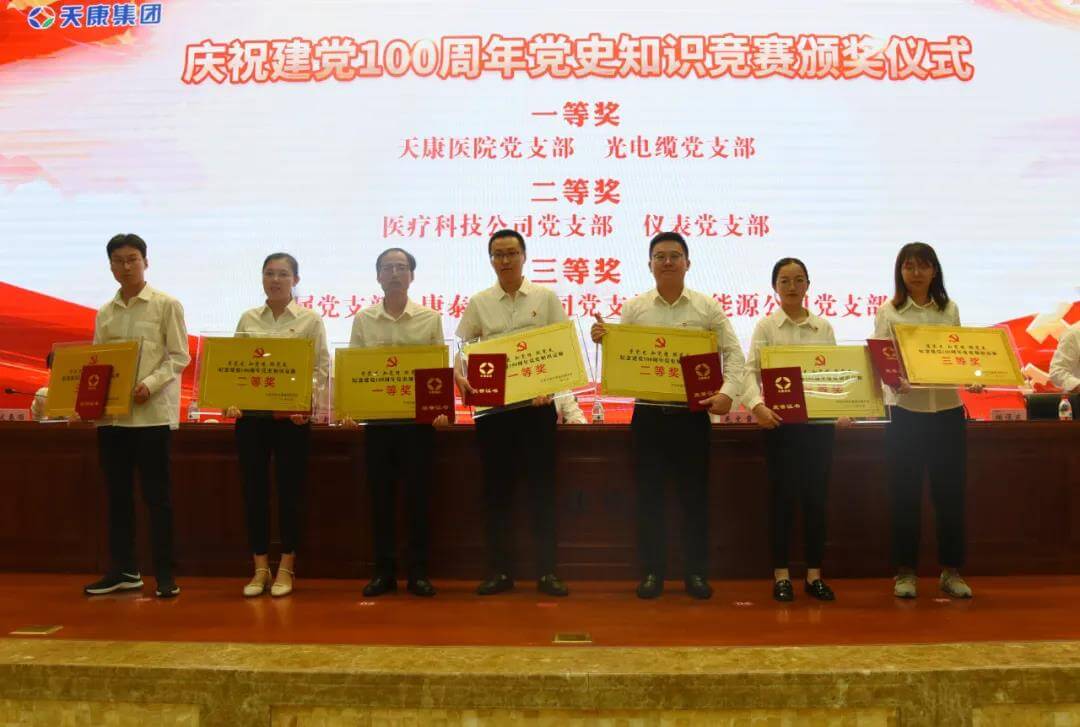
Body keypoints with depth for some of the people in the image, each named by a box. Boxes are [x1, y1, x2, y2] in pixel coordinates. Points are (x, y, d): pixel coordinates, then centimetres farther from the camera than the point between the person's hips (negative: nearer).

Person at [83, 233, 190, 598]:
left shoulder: (167, 305, -1)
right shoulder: (105, 313, 13)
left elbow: (179, 357, -5)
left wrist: (150, 384, -20)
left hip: (152, 412, -5)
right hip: (111, 413, 5)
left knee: (155, 494, -1)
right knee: (118, 494, 10)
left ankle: (164, 573, 7)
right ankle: (123, 569, 21)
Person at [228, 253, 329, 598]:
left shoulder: (310, 319, 2)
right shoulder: (247, 319, 10)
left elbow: (321, 368, -2)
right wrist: (231, 401, -7)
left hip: (292, 416, -3)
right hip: (251, 415, 3)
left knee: (290, 491, 3)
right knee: (254, 489, 5)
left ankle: (286, 568, 15)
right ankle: (260, 568, 17)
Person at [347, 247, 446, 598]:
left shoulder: (430, 319, 4)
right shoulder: (363, 320, 7)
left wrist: (441, 408, -10)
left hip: (418, 418, -1)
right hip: (376, 418, 1)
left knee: (417, 495, 3)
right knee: (381, 496, 6)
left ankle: (418, 572, 13)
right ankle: (384, 572, 17)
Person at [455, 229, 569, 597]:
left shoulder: (546, 298, 4)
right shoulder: (479, 303, 7)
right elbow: (461, 348, 8)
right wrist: (460, 376, -12)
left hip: (537, 404, -1)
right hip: (492, 405, 1)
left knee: (542, 487, 3)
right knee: (497, 488, 6)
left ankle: (547, 571, 12)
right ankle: (499, 570, 17)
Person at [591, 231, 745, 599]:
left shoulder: (708, 307, 3)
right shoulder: (634, 308, 5)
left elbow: (733, 353, 1)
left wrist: (728, 392, -14)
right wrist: (601, 340, -15)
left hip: (693, 413, 0)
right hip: (648, 413, 1)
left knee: (695, 494, 6)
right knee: (649, 494, 6)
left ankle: (696, 572, 19)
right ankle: (652, 571, 18)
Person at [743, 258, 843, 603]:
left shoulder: (824, 327, 9)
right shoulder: (766, 326, 1)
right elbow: (751, 371, -7)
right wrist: (757, 406, -25)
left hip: (820, 421, 3)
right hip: (781, 420, -2)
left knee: (816, 497, 6)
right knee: (783, 496, 2)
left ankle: (814, 574, 16)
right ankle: (781, 574, 12)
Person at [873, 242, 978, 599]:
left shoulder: (950, 310, 8)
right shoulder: (888, 312, 0)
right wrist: (894, 380, -28)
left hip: (948, 411, 3)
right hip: (906, 411, -2)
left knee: (950, 491, 7)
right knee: (905, 494, 3)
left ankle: (951, 571, 20)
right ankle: (905, 572, 15)